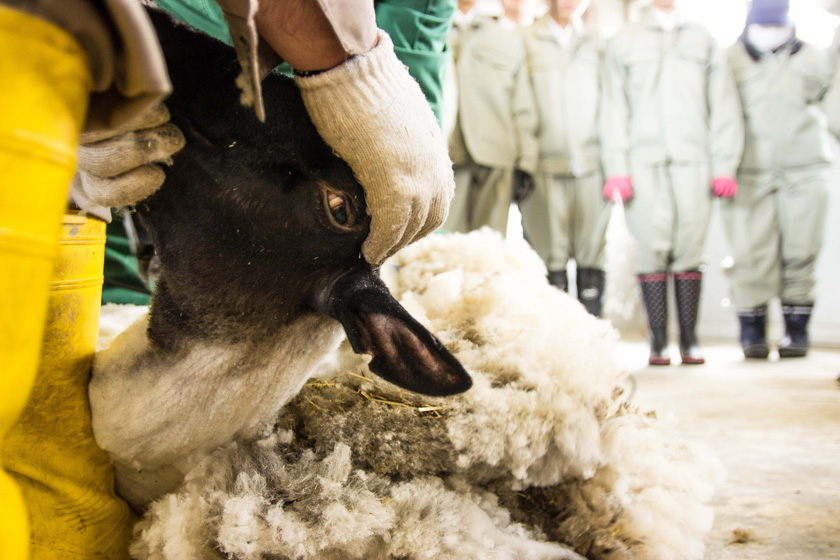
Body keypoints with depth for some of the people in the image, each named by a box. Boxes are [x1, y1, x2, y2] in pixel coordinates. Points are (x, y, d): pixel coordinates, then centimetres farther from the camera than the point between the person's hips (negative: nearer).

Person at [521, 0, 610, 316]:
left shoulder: (592, 44, 15)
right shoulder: (527, 41, 7)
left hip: (591, 163, 2)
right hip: (545, 167, -2)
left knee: (592, 251, 1)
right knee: (551, 256, 0)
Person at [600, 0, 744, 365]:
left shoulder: (704, 41, 18)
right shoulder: (623, 43, 15)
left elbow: (724, 106, 12)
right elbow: (613, 111, 8)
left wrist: (724, 166, 2)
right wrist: (616, 169, -3)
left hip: (693, 161, 1)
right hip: (644, 163, -1)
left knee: (690, 249, -3)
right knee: (651, 249, -6)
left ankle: (689, 340, 3)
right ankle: (658, 342, -2)